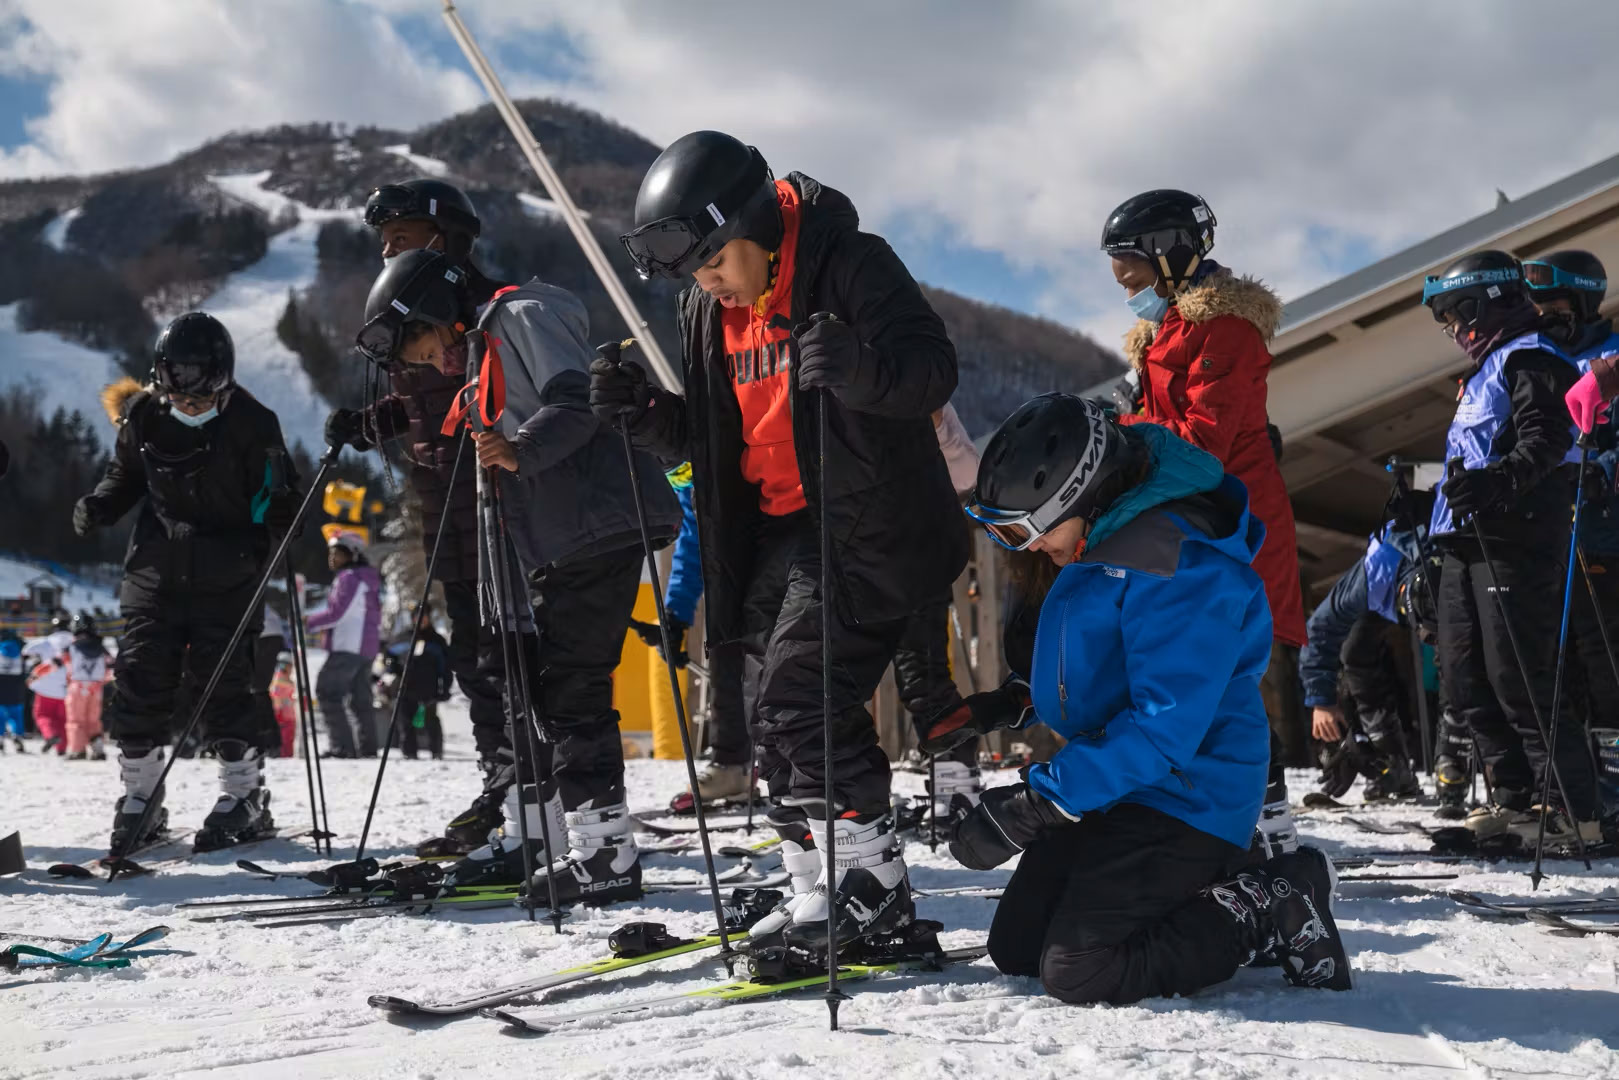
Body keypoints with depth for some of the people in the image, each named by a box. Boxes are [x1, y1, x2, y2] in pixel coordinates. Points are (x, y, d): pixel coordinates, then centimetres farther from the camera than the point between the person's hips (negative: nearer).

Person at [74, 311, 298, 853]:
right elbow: (126, 475, 15)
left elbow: (278, 493, -3)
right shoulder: (143, 417, 0)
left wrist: (280, 506, -24)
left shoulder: (250, 423, -10)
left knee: (225, 683, -5)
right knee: (140, 677, 1)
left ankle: (245, 795, 10)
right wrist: (100, 505, -3)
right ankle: (140, 797, 14)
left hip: (227, 577, -3)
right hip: (155, 568, 4)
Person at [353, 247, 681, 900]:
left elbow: (578, 399, -19)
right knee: (533, 689, 14)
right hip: (553, 550, 10)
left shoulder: (523, 315, -2)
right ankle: (532, 838, 25)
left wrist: (519, 449, -30)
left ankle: (605, 854, -9)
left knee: (573, 689, -12)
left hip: (597, 528, -10)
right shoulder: (483, 355, 28)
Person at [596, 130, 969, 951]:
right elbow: (702, 434, 17)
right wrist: (640, 412, -2)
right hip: (774, 532, 8)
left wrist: (857, 366, -37)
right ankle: (818, 896, 17)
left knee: (799, 697, -16)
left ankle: (872, 880, -5)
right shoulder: (706, 310, 11)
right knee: (775, 718, 8)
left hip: (866, 524, -8)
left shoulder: (850, 263, -11)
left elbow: (933, 372, -17)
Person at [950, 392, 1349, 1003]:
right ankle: (1210, 894, 15)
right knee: (1013, 950, 8)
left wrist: (1029, 808, -30)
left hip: (1186, 796, -10)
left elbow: (1164, 729, -29)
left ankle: (1272, 912, -2)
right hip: (1110, 788, 10)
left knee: (1077, 975, -17)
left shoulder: (1180, 564, -23)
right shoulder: (1099, 545, 9)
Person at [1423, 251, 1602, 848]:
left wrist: (1497, 481, -34)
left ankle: (1574, 813, -9)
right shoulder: (1488, 370, 25)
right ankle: (1516, 798, 16)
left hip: (1511, 540, -10)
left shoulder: (1529, 358, -5)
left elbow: (1545, 440, -20)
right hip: (1466, 544, 10)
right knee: (1465, 680, 9)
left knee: (1518, 681, -13)